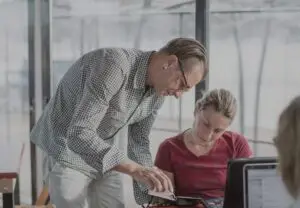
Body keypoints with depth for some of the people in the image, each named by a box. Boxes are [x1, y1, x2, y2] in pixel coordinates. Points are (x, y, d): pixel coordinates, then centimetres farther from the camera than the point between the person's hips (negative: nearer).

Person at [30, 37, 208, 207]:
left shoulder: (157, 93, -5)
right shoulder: (114, 65, -31)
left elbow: (139, 142, 7)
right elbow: (79, 135, -36)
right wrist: (134, 169, -43)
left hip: (103, 158, 8)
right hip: (67, 152, -7)